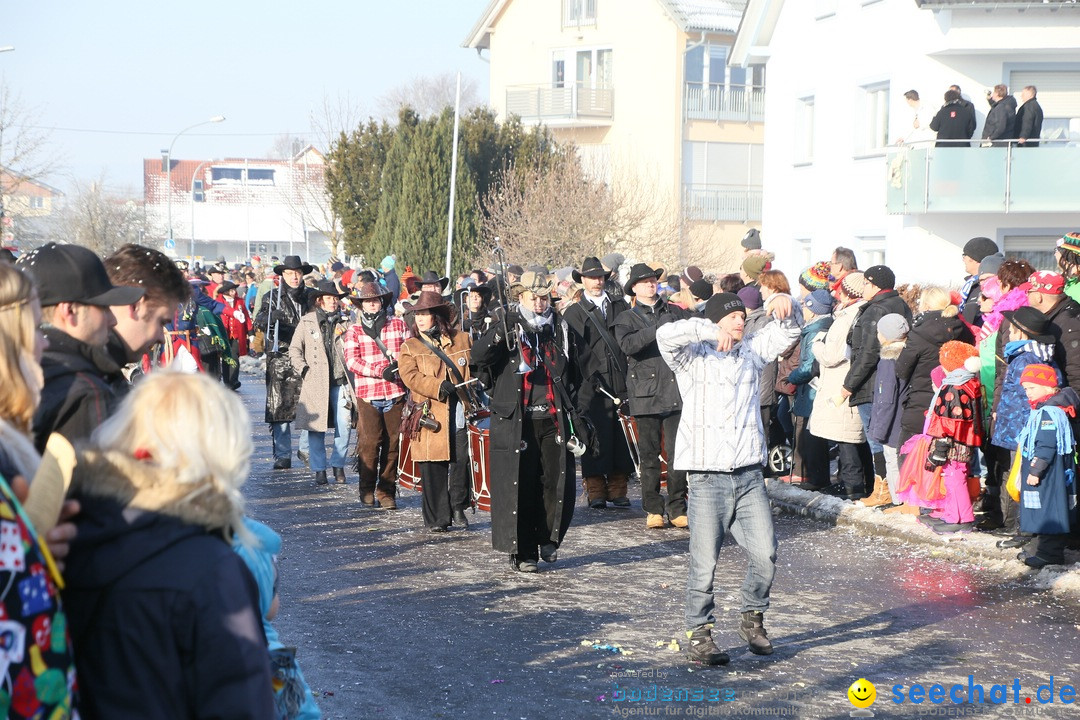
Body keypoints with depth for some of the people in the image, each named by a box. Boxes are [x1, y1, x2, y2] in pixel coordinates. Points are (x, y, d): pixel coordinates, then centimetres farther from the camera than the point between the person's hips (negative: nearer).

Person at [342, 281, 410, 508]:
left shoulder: (399, 325, 14)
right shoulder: (354, 332, 10)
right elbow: (352, 360, -3)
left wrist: (400, 365, -12)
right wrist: (381, 370, -15)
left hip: (395, 394, 1)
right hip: (367, 395, -1)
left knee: (393, 443, 1)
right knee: (369, 442, -6)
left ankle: (386, 492, 10)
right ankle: (367, 491, 8)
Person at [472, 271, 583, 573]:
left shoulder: (560, 329, 14)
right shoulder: (508, 327, 2)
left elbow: (573, 375, 23)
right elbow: (478, 358, -13)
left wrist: (573, 413, 18)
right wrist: (497, 335, -31)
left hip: (554, 420, 3)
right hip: (517, 420, -3)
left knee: (559, 481, -4)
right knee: (520, 485, -2)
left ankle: (548, 538, 17)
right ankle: (522, 551, 7)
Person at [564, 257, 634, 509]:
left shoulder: (620, 306, 17)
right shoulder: (574, 313, 7)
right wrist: (591, 378, -13)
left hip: (621, 383, 3)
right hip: (593, 386, -3)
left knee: (621, 438, 2)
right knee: (595, 439, -4)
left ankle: (618, 490, 10)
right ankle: (596, 492, 2)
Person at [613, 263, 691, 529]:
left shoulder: (675, 312, 15)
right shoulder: (627, 319, 7)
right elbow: (627, 344, -13)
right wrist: (658, 329, -21)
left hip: (676, 390, 1)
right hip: (646, 394, -1)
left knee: (678, 452, -2)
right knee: (649, 454, 2)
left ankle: (677, 507, 6)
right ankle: (653, 509, 9)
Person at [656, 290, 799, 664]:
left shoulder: (751, 350, 17)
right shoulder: (694, 356, 1)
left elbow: (786, 333, 22)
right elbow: (666, 335, -16)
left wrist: (782, 306, 1)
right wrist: (710, 331, -21)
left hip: (749, 475, 5)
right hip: (708, 475, -4)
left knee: (766, 553, -1)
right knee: (704, 562, -6)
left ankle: (752, 619, 21)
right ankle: (699, 635, 6)